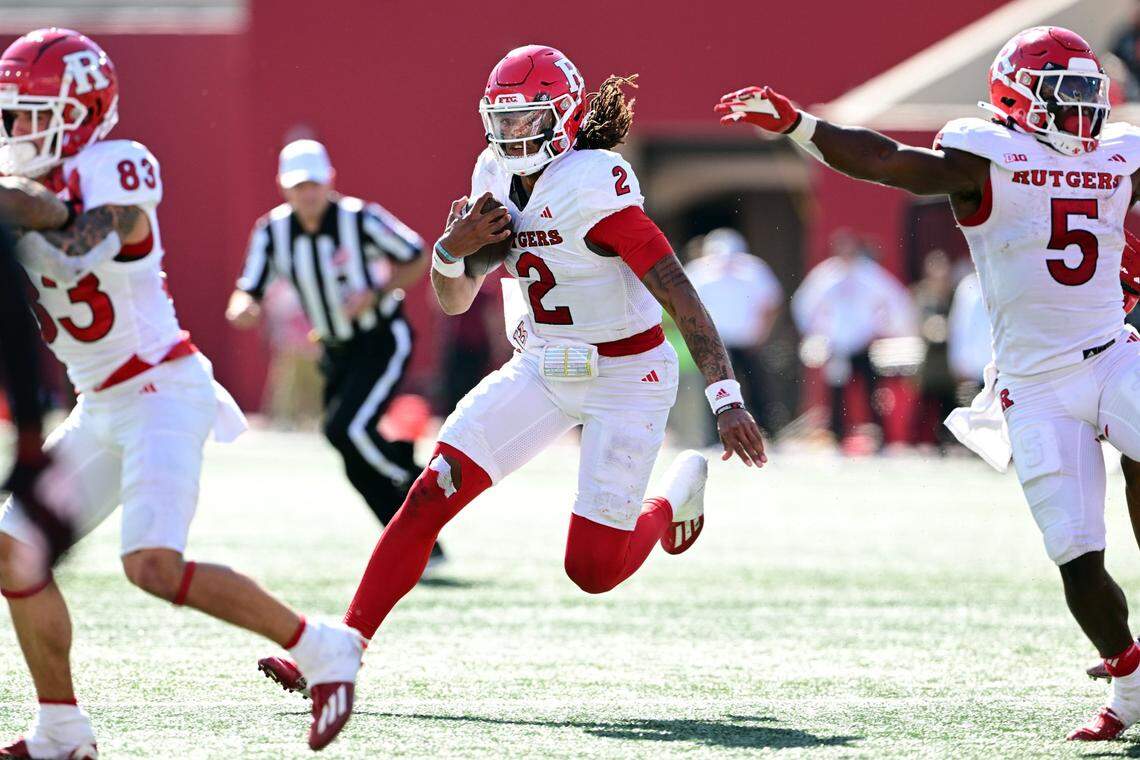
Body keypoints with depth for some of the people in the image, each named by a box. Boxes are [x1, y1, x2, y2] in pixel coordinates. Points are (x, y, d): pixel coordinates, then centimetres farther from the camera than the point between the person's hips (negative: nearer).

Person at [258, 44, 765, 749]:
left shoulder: (594, 186, -24)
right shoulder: (495, 177, -1)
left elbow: (680, 296, -26)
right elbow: (454, 301, 7)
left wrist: (727, 399, -32)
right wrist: (454, 247, -15)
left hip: (627, 376, -6)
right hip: (541, 369, 6)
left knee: (593, 568, -6)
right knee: (433, 494, -9)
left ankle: (676, 494, 26)